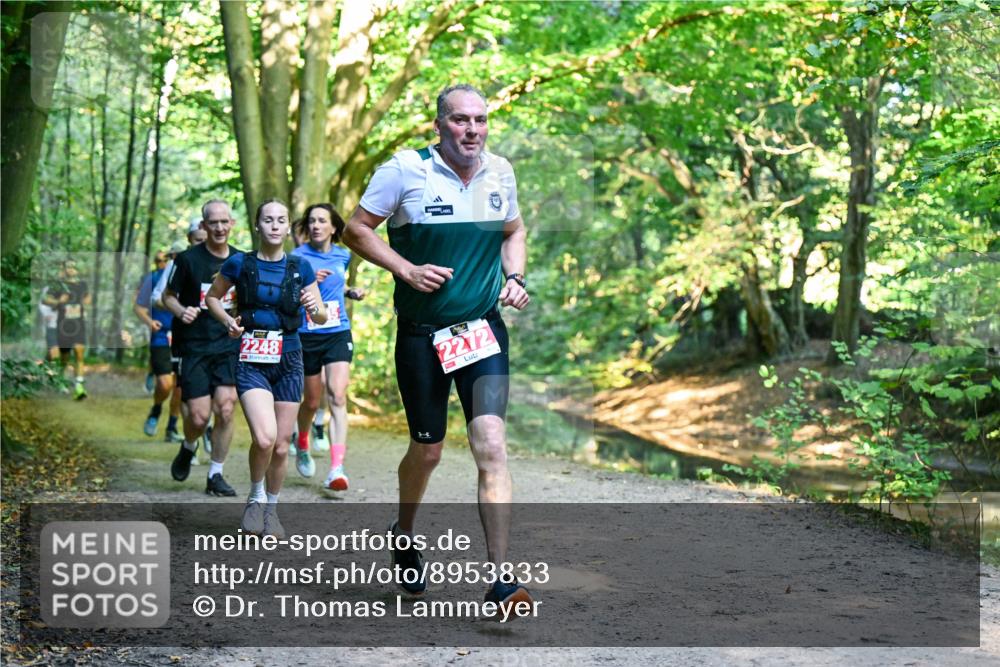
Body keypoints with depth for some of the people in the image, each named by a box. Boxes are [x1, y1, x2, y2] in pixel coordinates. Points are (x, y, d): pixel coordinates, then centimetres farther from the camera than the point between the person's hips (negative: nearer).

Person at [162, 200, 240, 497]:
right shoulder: (188, 259, -5)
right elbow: (168, 296, 4)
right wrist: (181, 311, -16)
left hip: (228, 346, 2)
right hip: (193, 347, -2)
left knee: (225, 410, -8)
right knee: (199, 415, -6)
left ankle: (215, 475, 8)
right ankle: (188, 448, 29)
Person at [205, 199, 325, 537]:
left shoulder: (300, 267, 2)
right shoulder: (239, 264, -1)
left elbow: (321, 318, 6)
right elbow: (212, 297, 14)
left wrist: (314, 308, -16)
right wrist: (227, 320, -4)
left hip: (288, 360, 2)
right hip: (251, 361, -2)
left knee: (281, 445, 5)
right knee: (264, 438, -21)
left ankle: (271, 507, 27)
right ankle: (255, 497, 7)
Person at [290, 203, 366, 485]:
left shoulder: (343, 256, 8)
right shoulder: (298, 257, -4)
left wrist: (352, 292, 9)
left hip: (338, 333, 2)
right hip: (306, 335, -2)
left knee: (337, 397, -14)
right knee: (312, 401, 10)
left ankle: (337, 468, -21)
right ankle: (301, 447, 41)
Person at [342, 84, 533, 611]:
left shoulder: (500, 172, 4)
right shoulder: (404, 170, -9)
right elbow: (356, 229, -3)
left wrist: (515, 278, 3)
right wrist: (408, 271, -16)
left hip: (483, 330, 2)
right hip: (422, 333, -2)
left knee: (491, 444, -13)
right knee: (427, 450, 9)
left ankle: (500, 579, -12)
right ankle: (404, 535, 41)